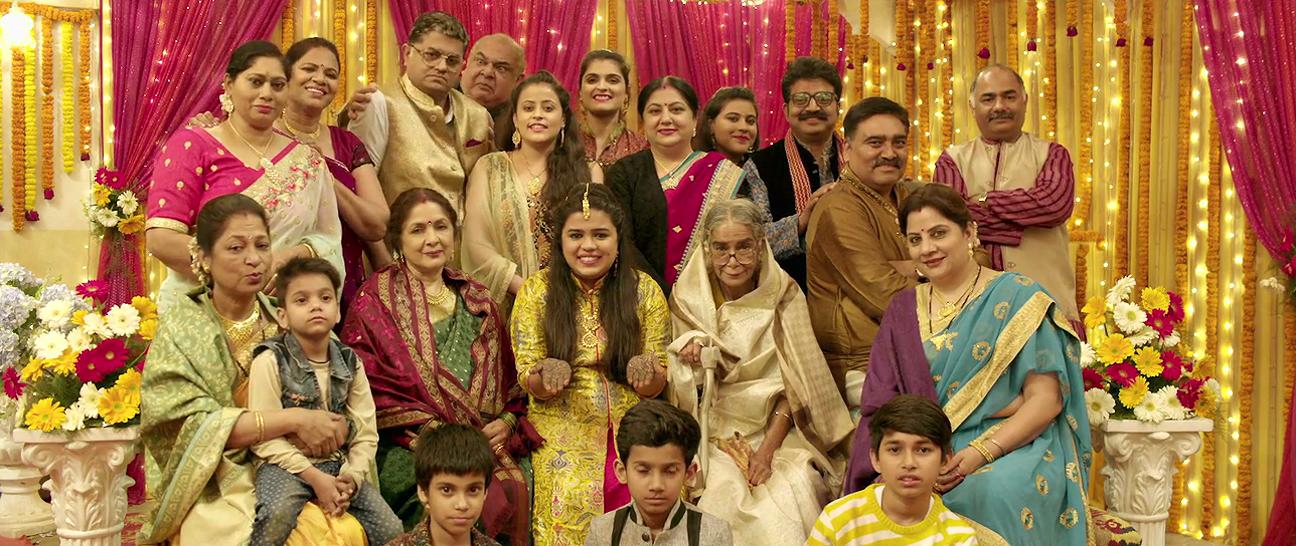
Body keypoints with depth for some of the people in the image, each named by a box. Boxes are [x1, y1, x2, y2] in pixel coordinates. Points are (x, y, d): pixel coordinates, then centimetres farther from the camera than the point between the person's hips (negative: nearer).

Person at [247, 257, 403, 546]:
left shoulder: (350, 362, 6)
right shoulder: (270, 361, -9)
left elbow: (366, 433, 4)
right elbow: (265, 437, -14)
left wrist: (351, 476, -14)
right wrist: (315, 477, -19)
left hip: (338, 465, 5)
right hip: (288, 465, -4)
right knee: (278, 515, -36)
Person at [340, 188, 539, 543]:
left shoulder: (476, 300, 19)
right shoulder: (375, 300, 5)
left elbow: (510, 379, 18)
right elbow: (370, 390, -3)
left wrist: (507, 422, -3)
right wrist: (435, 433, -13)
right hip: (408, 449, -3)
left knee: (516, 488, -25)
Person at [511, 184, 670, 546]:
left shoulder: (644, 291, 2)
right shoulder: (536, 292, 0)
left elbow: (658, 384, 4)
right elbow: (528, 380, 1)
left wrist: (648, 377, -19)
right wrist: (545, 380, -22)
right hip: (564, 440, -1)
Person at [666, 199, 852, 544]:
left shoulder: (783, 295, 1)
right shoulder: (687, 300, 1)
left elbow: (791, 387, -2)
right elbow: (686, 391, 5)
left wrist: (767, 451, -14)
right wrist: (695, 361, -18)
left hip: (777, 430, 0)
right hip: (715, 437, 0)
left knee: (793, 489, -27)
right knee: (727, 491, -28)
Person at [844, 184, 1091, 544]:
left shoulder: (1018, 296, 2)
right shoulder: (903, 309, 15)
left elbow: (1046, 400, -5)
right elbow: (879, 405, 7)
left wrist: (980, 453, -18)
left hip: (1014, 446, -2)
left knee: (992, 492, -37)